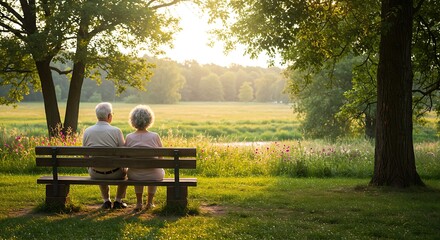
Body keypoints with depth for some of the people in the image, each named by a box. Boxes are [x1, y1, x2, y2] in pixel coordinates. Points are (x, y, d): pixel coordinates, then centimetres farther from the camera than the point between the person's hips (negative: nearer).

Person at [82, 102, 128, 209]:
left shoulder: (87, 131, -7)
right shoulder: (116, 131, -17)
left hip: (95, 174, 3)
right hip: (114, 174, -3)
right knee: (125, 170, 33)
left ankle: (106, 200, 38)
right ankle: (118, 201, 33)